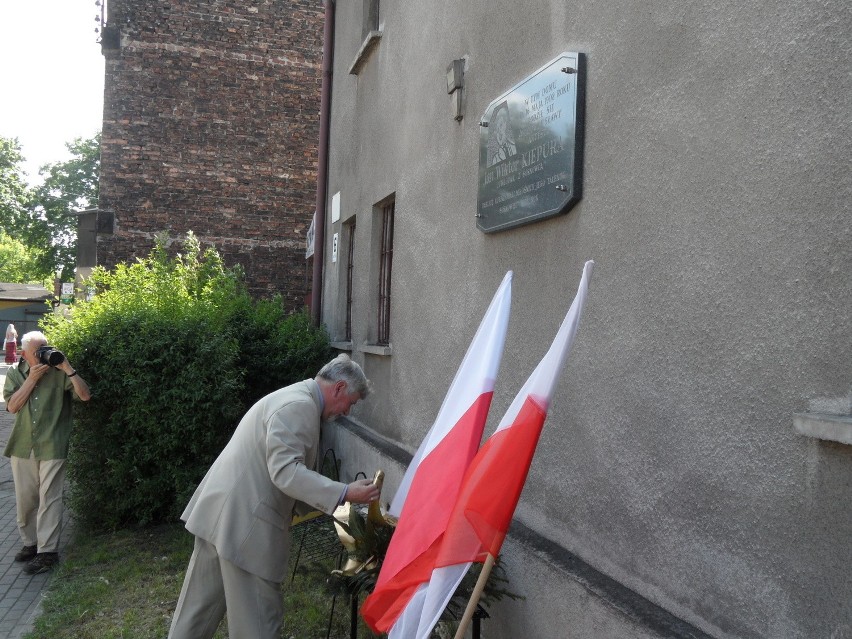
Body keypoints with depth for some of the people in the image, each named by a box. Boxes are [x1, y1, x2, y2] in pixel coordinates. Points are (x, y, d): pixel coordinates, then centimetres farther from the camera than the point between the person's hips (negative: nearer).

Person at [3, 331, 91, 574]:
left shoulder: (58, 371, -7)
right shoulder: (15, 372, 4)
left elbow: (85, 395, -14)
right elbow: (12, 406, -6)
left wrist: (68, 369, -22)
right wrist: (32, 378, -14)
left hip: (52, 446, -4)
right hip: (22, 445, 4)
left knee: (49, 498, -2)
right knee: (25, 497, 13)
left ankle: (47, 551, 4)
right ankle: (30, 542, 30)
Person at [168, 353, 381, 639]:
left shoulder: (295, 399, 17)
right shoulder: (299, 405, -16)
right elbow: (285, 471, -24)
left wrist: (334, 502, 19)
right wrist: (344, 493, -23)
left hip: (222, 511, 10)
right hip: (243, 520, -10)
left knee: (200, 606, 21)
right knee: (258, 614, 3)